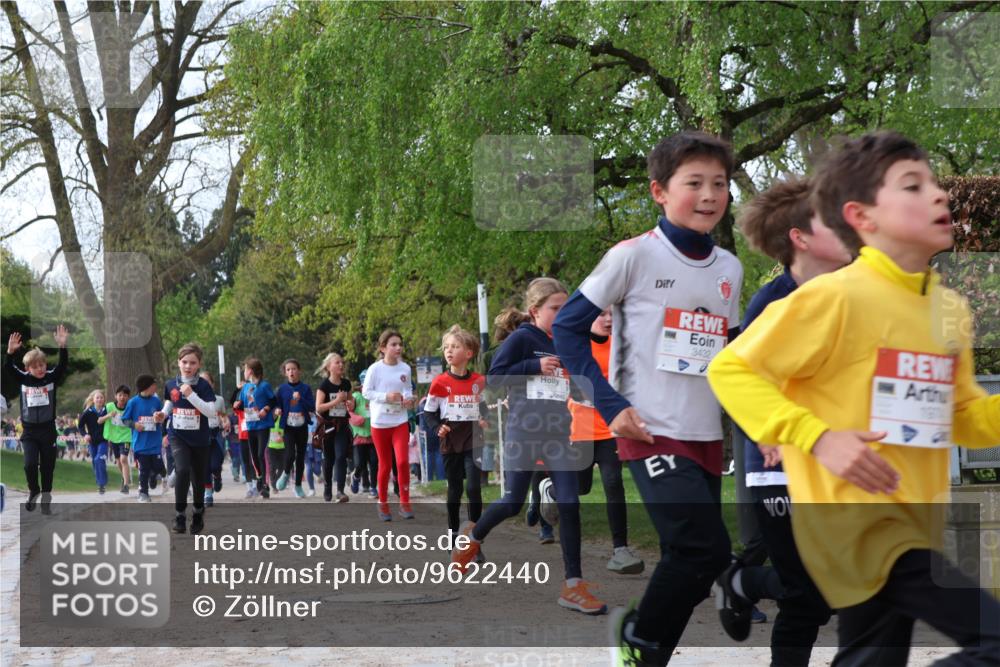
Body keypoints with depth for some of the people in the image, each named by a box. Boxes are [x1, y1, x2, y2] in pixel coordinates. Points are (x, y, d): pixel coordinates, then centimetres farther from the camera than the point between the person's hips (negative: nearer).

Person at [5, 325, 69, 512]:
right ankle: (33, 491, 15)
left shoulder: (52, 377, -4)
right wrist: (10, 352, -33)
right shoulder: (23, 379, -1)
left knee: (47, 467, 7)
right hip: (29, 432, 0)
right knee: (30, 464, -13)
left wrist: (62, 346, -36)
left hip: (48, 430, 0)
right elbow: (9, 368, -14)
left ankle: (46, 498, 22)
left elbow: (63, 365, -18)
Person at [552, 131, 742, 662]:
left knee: (687, 561, 9)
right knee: (706, 549, -18)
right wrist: (610, 406, -12)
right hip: (652, 434, -6)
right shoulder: (634, 256, -8)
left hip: (707, 438, 7)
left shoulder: (730, 269, 10)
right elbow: (568, 327, -7)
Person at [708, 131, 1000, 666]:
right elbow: (730, 369, -12)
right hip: (857, 524, -9)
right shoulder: (837, 297, -13)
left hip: (909, 526, 9)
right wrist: (820, 438, -20)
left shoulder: (951, 309, 10)